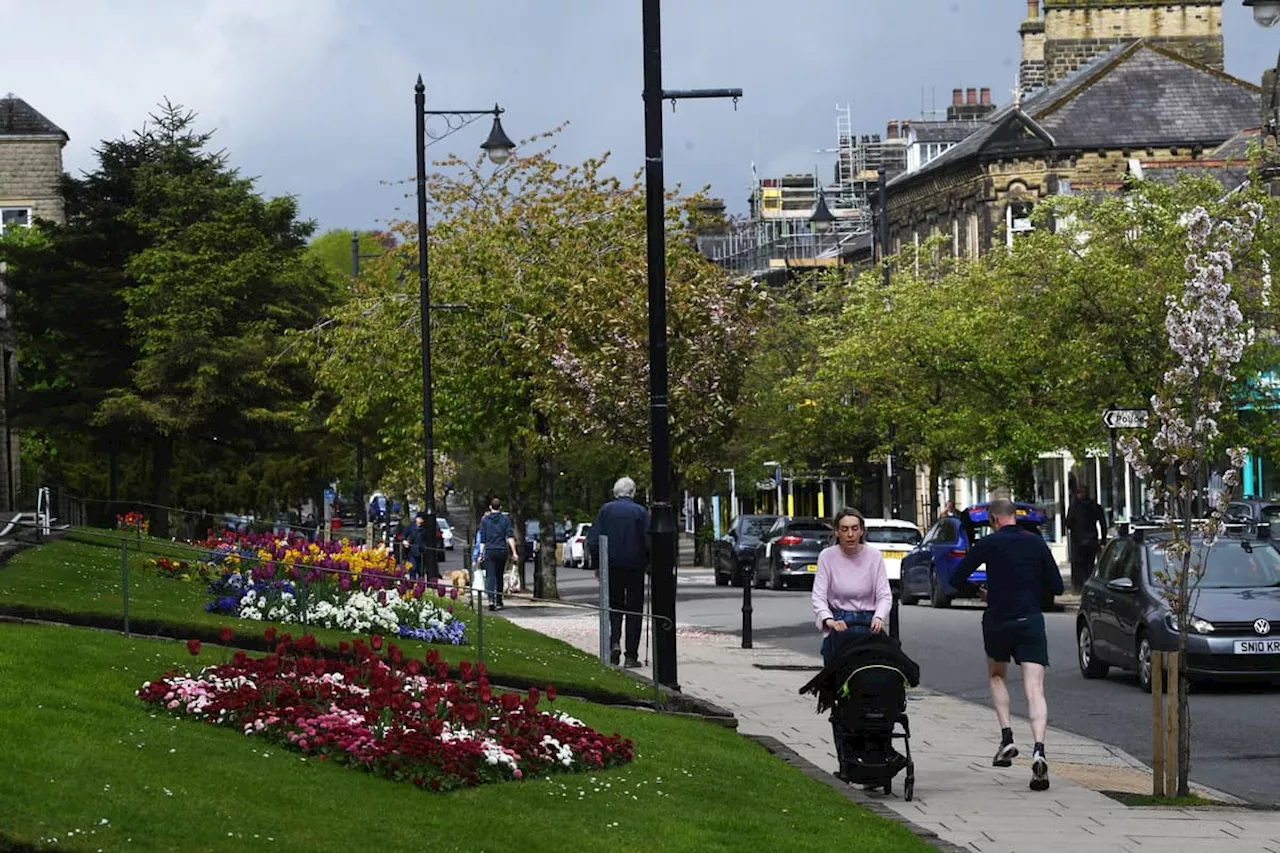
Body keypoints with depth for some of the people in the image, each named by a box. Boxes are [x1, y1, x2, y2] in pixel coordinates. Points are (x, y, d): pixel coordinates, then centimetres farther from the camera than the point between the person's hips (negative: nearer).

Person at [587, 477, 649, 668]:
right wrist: (648, 564, 4)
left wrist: (596, 565, 6)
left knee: (614, 605, 15)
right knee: (634, 610, 5)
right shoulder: (640, 512, -4)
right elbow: (648, 541, -9)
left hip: (612, 566, 1)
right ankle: (631, 655, 3)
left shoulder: (606, 510, 0)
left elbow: (593, 541, -2)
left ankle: (614, 642, -8)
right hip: (635, 565, -1)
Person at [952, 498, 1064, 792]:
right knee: (1035, 690, -6)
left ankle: (1007, 738, 11)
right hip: (1031, 622, 1)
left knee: (996, 676, 26)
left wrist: (979, 592, 17)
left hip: (998, 622, -1)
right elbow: (1056, 586, 8)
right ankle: (1038, 750, -26)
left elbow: (957, 579, -2)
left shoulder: (987, 545, -1)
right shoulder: (1036, 542, 6)